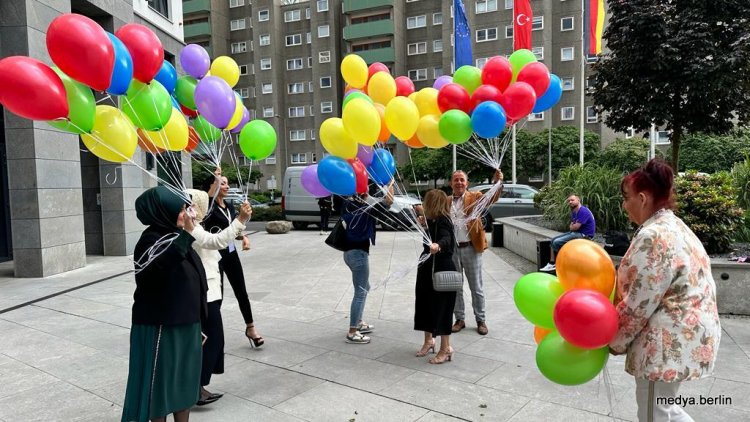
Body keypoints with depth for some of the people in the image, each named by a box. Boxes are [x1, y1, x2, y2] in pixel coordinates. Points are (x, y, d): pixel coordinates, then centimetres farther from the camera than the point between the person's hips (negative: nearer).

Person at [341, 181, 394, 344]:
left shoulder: (347, 205, 3)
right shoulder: (364, 208, -18)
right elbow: (388, 201, -21)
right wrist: (390, 183, -6)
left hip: (350, 251, 9)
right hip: (358, 252, -9)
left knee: (364, 287, 23)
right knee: (360, 292, -2)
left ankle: (358, 323, 32)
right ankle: (352, 333, 3)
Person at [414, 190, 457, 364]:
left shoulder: (442, 221, -18)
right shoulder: (433, 221, 9)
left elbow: (446, 238, -37)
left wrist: (438, 245, -57)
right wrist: (425, 223, 32)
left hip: (441, 271, -9)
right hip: (429, 269, 9)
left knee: (440, 308, -2)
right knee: (425, 304, 15)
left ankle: (446, 348, 11)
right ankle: (429, 340, 32)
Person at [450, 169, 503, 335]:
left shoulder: (474, 197, 1)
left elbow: (491, 198, -16)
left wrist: (497, 182, -34)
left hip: (471, 248, -3)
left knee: (476, 287, 7)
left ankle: (481, 321, 20)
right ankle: (460, 319, 25)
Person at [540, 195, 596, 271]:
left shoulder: (583, 211, -18)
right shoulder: (573, 212, 14)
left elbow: (575, 227, -22)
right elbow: (571, 226, 18)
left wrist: (571, 226, 0)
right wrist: (572, 226, -6)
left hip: (584, 235, -10)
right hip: (575, 233, 10)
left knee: (557, 242, -18)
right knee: (553, 240, 5)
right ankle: (552, 263, -1)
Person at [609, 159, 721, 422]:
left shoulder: (653, 237, -23)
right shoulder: (673, 226, 11)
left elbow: (638, 304, -19)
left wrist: (614, 342, -6)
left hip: (670, 341, -10)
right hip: (684, 335, 10)